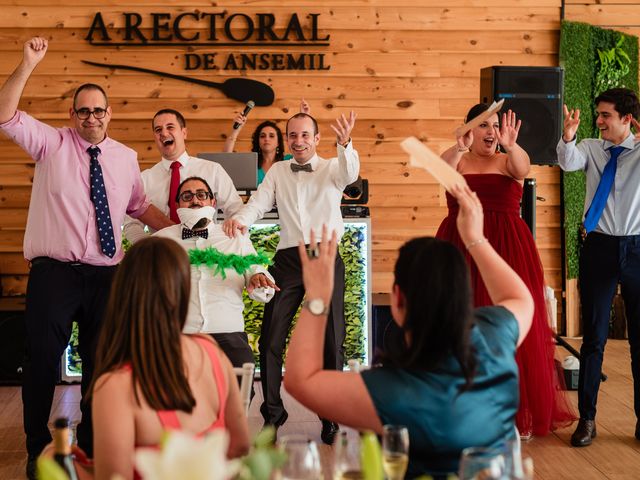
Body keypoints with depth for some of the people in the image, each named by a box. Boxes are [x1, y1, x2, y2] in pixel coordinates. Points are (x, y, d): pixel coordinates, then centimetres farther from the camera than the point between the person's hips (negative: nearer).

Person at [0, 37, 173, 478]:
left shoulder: (126, 157, 11)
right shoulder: (51, 144, 2)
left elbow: (139, 206, 22)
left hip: (105, 275, 3)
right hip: (54, 272, -3)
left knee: (100, 361, 11)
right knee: (43, 360, 0)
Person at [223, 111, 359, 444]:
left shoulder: (331, 169, 6)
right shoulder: (277, 172, 14)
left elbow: (350, 173, -16)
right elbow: (259, 202, 4)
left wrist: (345, 144, -39)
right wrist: (239, 219, -19)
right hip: (287, 259, 2)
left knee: (331, 339, 2)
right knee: (270, 339, -1)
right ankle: (272, 413, 13)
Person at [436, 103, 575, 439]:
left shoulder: (508, 161, 7)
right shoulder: (458, 161, 8)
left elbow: (523, 168, -18)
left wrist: (511, 146, -40)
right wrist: (459, 147, -38)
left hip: (507, 250, 0)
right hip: (461, 250, 1)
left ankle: (517, 411, 9)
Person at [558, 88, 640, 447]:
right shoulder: (591, 148, 4)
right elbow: (569, 162, -15)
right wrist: (568, 136, -34)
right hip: (599, 247, 1)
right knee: (594, 336, 5)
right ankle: (587, 418, 13)